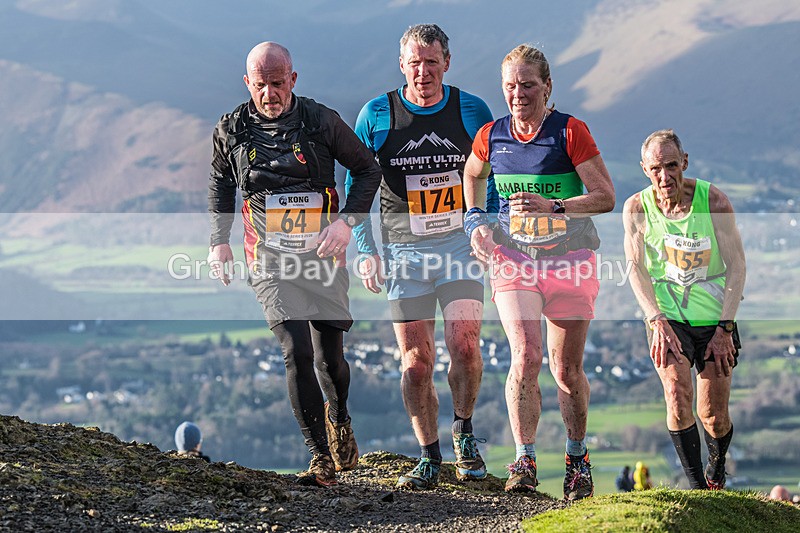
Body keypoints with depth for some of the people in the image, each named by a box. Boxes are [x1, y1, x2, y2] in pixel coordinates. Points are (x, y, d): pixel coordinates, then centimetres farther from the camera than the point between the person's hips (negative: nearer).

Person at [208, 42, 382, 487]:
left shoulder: (322, 121, -5)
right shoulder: (232, 130, 0)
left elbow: (368, 169, 4)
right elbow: (221, 185, 18)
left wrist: (347, 221, -9)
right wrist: (219, 241, 11)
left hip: (323, 256, 0)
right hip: (271, 262, 0)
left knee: (330, 358, 7)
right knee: (297, 353, -17)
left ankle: (340, 418, 42)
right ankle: (321, 458, -9)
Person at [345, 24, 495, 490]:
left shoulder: (472, 111, 1)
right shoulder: (376, 115, 0)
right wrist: (366, 250, -1)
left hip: (462, 244, 0)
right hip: (404, 252, 0)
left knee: (464, 343, -16)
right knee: (416, 361, -1)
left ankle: (464, 430, 9)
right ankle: (430, 457, 13)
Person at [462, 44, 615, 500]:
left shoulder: (570, 132, -9)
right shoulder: (491, 136, 3)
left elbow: (606, 197, -11)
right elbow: (472, 176, 25)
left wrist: (553, 206, -24)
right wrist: (476, 221, 10)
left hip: (570, 258, -2)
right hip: (513, 257, 2)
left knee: (567, 369, 5)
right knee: (525, 356, -17)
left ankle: (578, 457, 27)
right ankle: (525, 462, -10)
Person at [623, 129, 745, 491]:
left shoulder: (713, 200, -12)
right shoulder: (637, 208, -7)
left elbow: (736, 266, -8)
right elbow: (636, 269, -2)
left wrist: (724, 327, -14)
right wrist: (657, 320, -15)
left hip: (715, 317, 0)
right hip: (667, 317, 0)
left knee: (713, 416, 0)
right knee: (678, 393, -22)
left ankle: (717, 467, 32)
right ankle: (697, 486, -12)